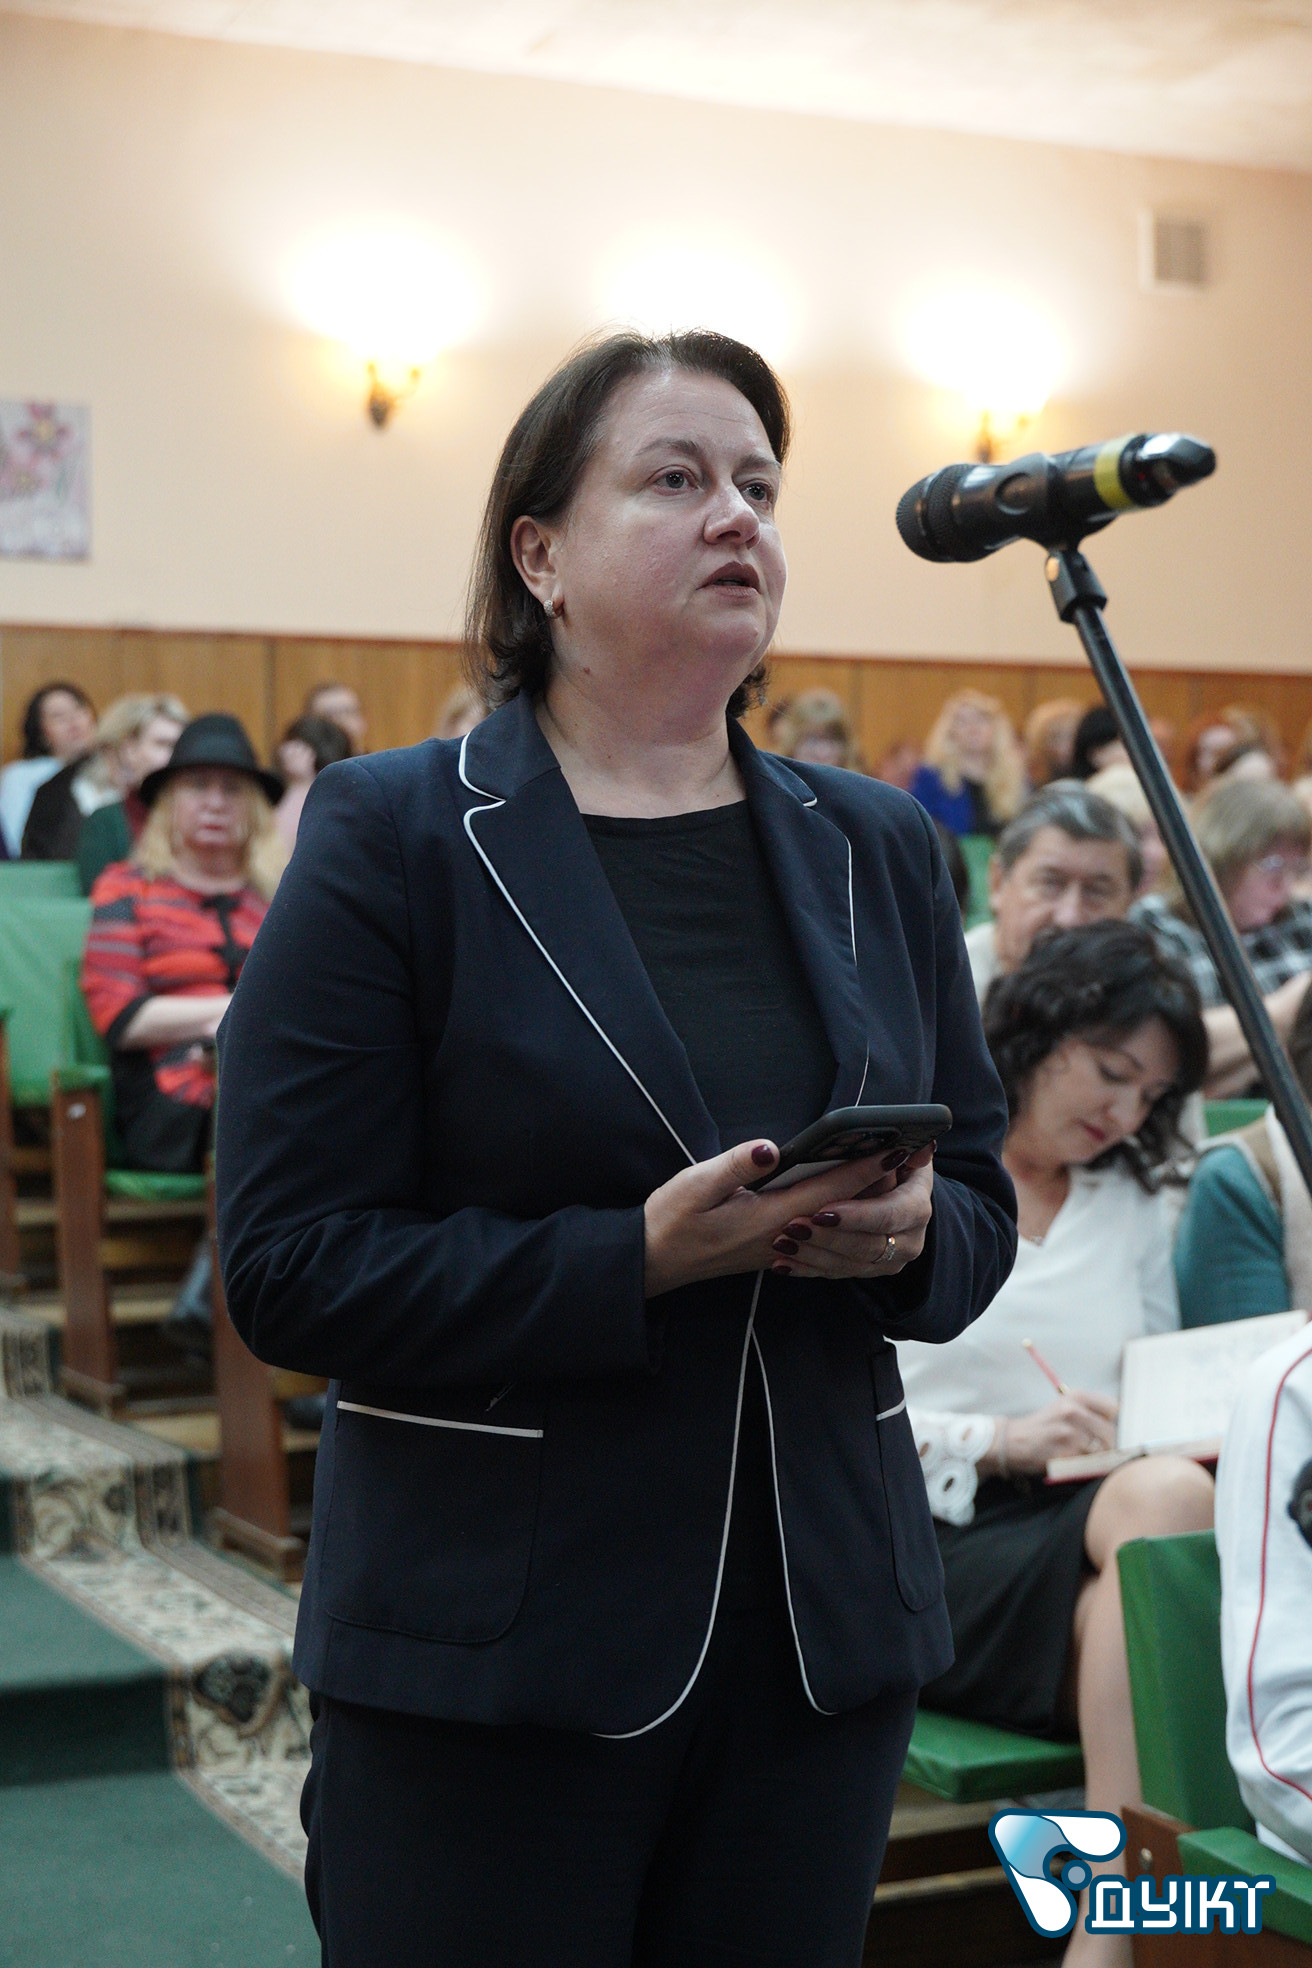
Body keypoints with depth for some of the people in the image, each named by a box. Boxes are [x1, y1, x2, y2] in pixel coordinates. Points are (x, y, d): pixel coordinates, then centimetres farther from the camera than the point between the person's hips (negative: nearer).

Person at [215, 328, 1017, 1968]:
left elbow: (982, 1206, 14)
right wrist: (640, 1256, -21)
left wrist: (908, 1234, -10)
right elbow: (289, 1266, -11)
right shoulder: (391, 840, -6)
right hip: (493, 1658, -4)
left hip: (829, 1638, 5)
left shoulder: (875, 847, 10)